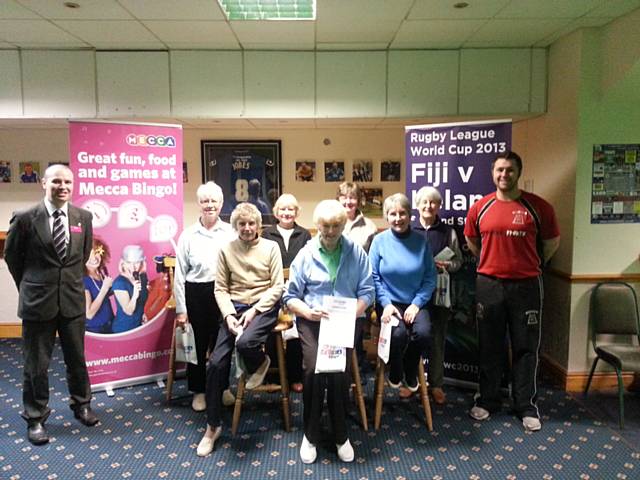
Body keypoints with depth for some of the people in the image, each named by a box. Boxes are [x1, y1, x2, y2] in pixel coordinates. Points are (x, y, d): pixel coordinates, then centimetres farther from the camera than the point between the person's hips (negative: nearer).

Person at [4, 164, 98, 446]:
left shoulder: (84, 217, -1)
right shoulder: (25, 218, -10)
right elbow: (12, 256, 4)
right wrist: (30, 287, 11)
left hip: (73, 299, 3)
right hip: (37, 301, -2)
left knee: (77, 358, 15)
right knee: (36, 364, 9)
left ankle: (81, 405, 36)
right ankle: (36, 418, 27)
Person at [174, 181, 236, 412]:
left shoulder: (231, 233, -1)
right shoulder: (188, 235, 1)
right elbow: (180, 274, 2)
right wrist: (181, 309, 1)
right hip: (196, 294, 0)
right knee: (197, 344, 10)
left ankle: (222, 387, 32)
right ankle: (198, 391, 29)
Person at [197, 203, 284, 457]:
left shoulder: (271, 247, 0)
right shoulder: (226, 249, 6)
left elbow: (278, 286, -3)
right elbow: (220, 288, 5)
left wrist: (254, 310, -14)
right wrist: (229, 314, -11)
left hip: (264, 307, -3)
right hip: (235, 308, 3)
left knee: (244, 342, -34)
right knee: (216, 362, -8)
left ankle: (260, 363, 7)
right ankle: (213, 426, 10)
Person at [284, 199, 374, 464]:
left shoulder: (357, 252, 4)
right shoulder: (305, 254, 4)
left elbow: (367, 292, 0)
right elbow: (290, 297, 4)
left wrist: (352, 312, -18)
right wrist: (308, 312, -15)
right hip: (311, 320, 0)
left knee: (339, 371, -21)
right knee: (313, 370, -22)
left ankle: (341, 435, 5)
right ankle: (310, 435, 3)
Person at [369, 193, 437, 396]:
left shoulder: (421, 241, 2)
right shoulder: (379, 241, -1)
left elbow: (430, 278, 1)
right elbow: (374, 277, -1)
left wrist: (417, 303, -9)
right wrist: (386, 303, -10)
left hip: (415, 303, 1)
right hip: (389, 302, -1)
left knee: (423, 333, -26)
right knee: (398, 334, -28)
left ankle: (410, 372, 8)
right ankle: (394, 373, 7)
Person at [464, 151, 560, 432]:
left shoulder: (538, 207, -5)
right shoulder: (480, 208, 0)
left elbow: (552, 242, 8)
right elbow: (471, 242, 16)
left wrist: (531, 265, 12)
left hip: (526, 286, -1)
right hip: (488, 285, 2)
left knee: (526, 348, 8)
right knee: (490, 347, 12)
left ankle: (527, 406, 22)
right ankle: (487, 400, 26)